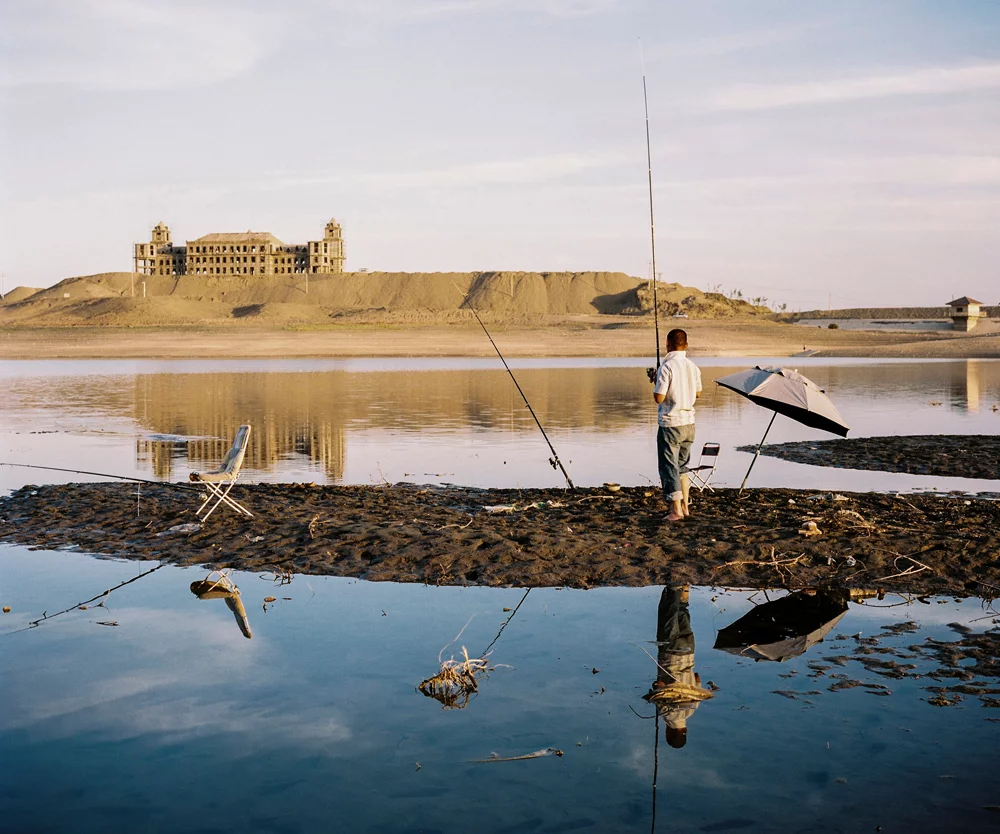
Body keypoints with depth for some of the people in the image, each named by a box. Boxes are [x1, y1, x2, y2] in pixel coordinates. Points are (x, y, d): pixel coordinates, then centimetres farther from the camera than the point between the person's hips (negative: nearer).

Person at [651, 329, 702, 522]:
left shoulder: (666, 367, -16)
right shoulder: (693, 367, 5)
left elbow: (658, 398, -18)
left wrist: (656, 385, 1)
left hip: (670, 424, -6)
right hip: (689, 423, 7)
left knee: (669, 467, 1)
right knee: (682, 466, 19)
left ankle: (676, 510, 0)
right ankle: (685, 506, 22)